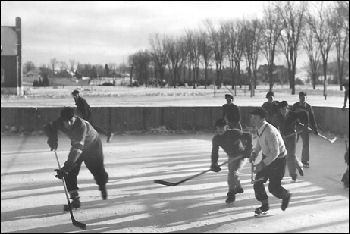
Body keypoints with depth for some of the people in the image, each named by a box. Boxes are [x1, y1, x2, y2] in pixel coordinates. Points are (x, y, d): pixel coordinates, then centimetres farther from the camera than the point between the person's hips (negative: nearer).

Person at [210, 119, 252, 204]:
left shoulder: (234, 133, -29)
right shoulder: (216, 139, -14)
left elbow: (248, 136, -22)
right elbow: (214, 152, -10)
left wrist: (248, 150, -27)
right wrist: (214, 164, -23)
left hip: (240, 154, -7)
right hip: (231, 156, 7)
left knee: (232, 172, -22)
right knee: (232, 172, 24)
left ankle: (231, 194, -11)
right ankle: (238, 187, 52)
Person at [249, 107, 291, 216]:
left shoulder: (270, 132, -32)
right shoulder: (260, 128, -6)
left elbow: (275, 153, -30)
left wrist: (263, 164, -32)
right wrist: (254, 152, -3)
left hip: (278, 160, -8)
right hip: (267, 157, 8)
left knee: (273, 187, -1)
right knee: (258, 182, 3)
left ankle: (286, 196, 32)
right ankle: (264, 206, 20)